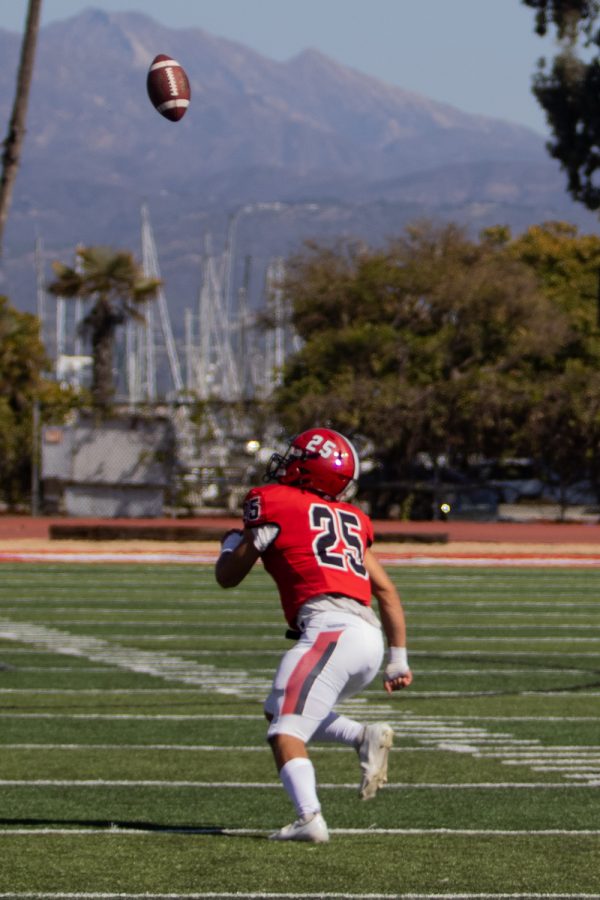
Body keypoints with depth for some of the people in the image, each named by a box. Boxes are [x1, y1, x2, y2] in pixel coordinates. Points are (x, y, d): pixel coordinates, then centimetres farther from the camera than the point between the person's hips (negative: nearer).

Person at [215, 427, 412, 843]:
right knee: (283, 713, 24)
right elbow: (387, 591, 24)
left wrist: (232, 542, 37)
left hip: (330, 628, -7)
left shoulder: (274, 504, 6)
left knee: (286, 731, -8)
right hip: (369, 635, 7)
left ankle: (311, 819, -26)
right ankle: (366, 737, 5)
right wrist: (398, 659, 28)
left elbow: (228, 576, 15)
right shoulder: (350, 519, 24)